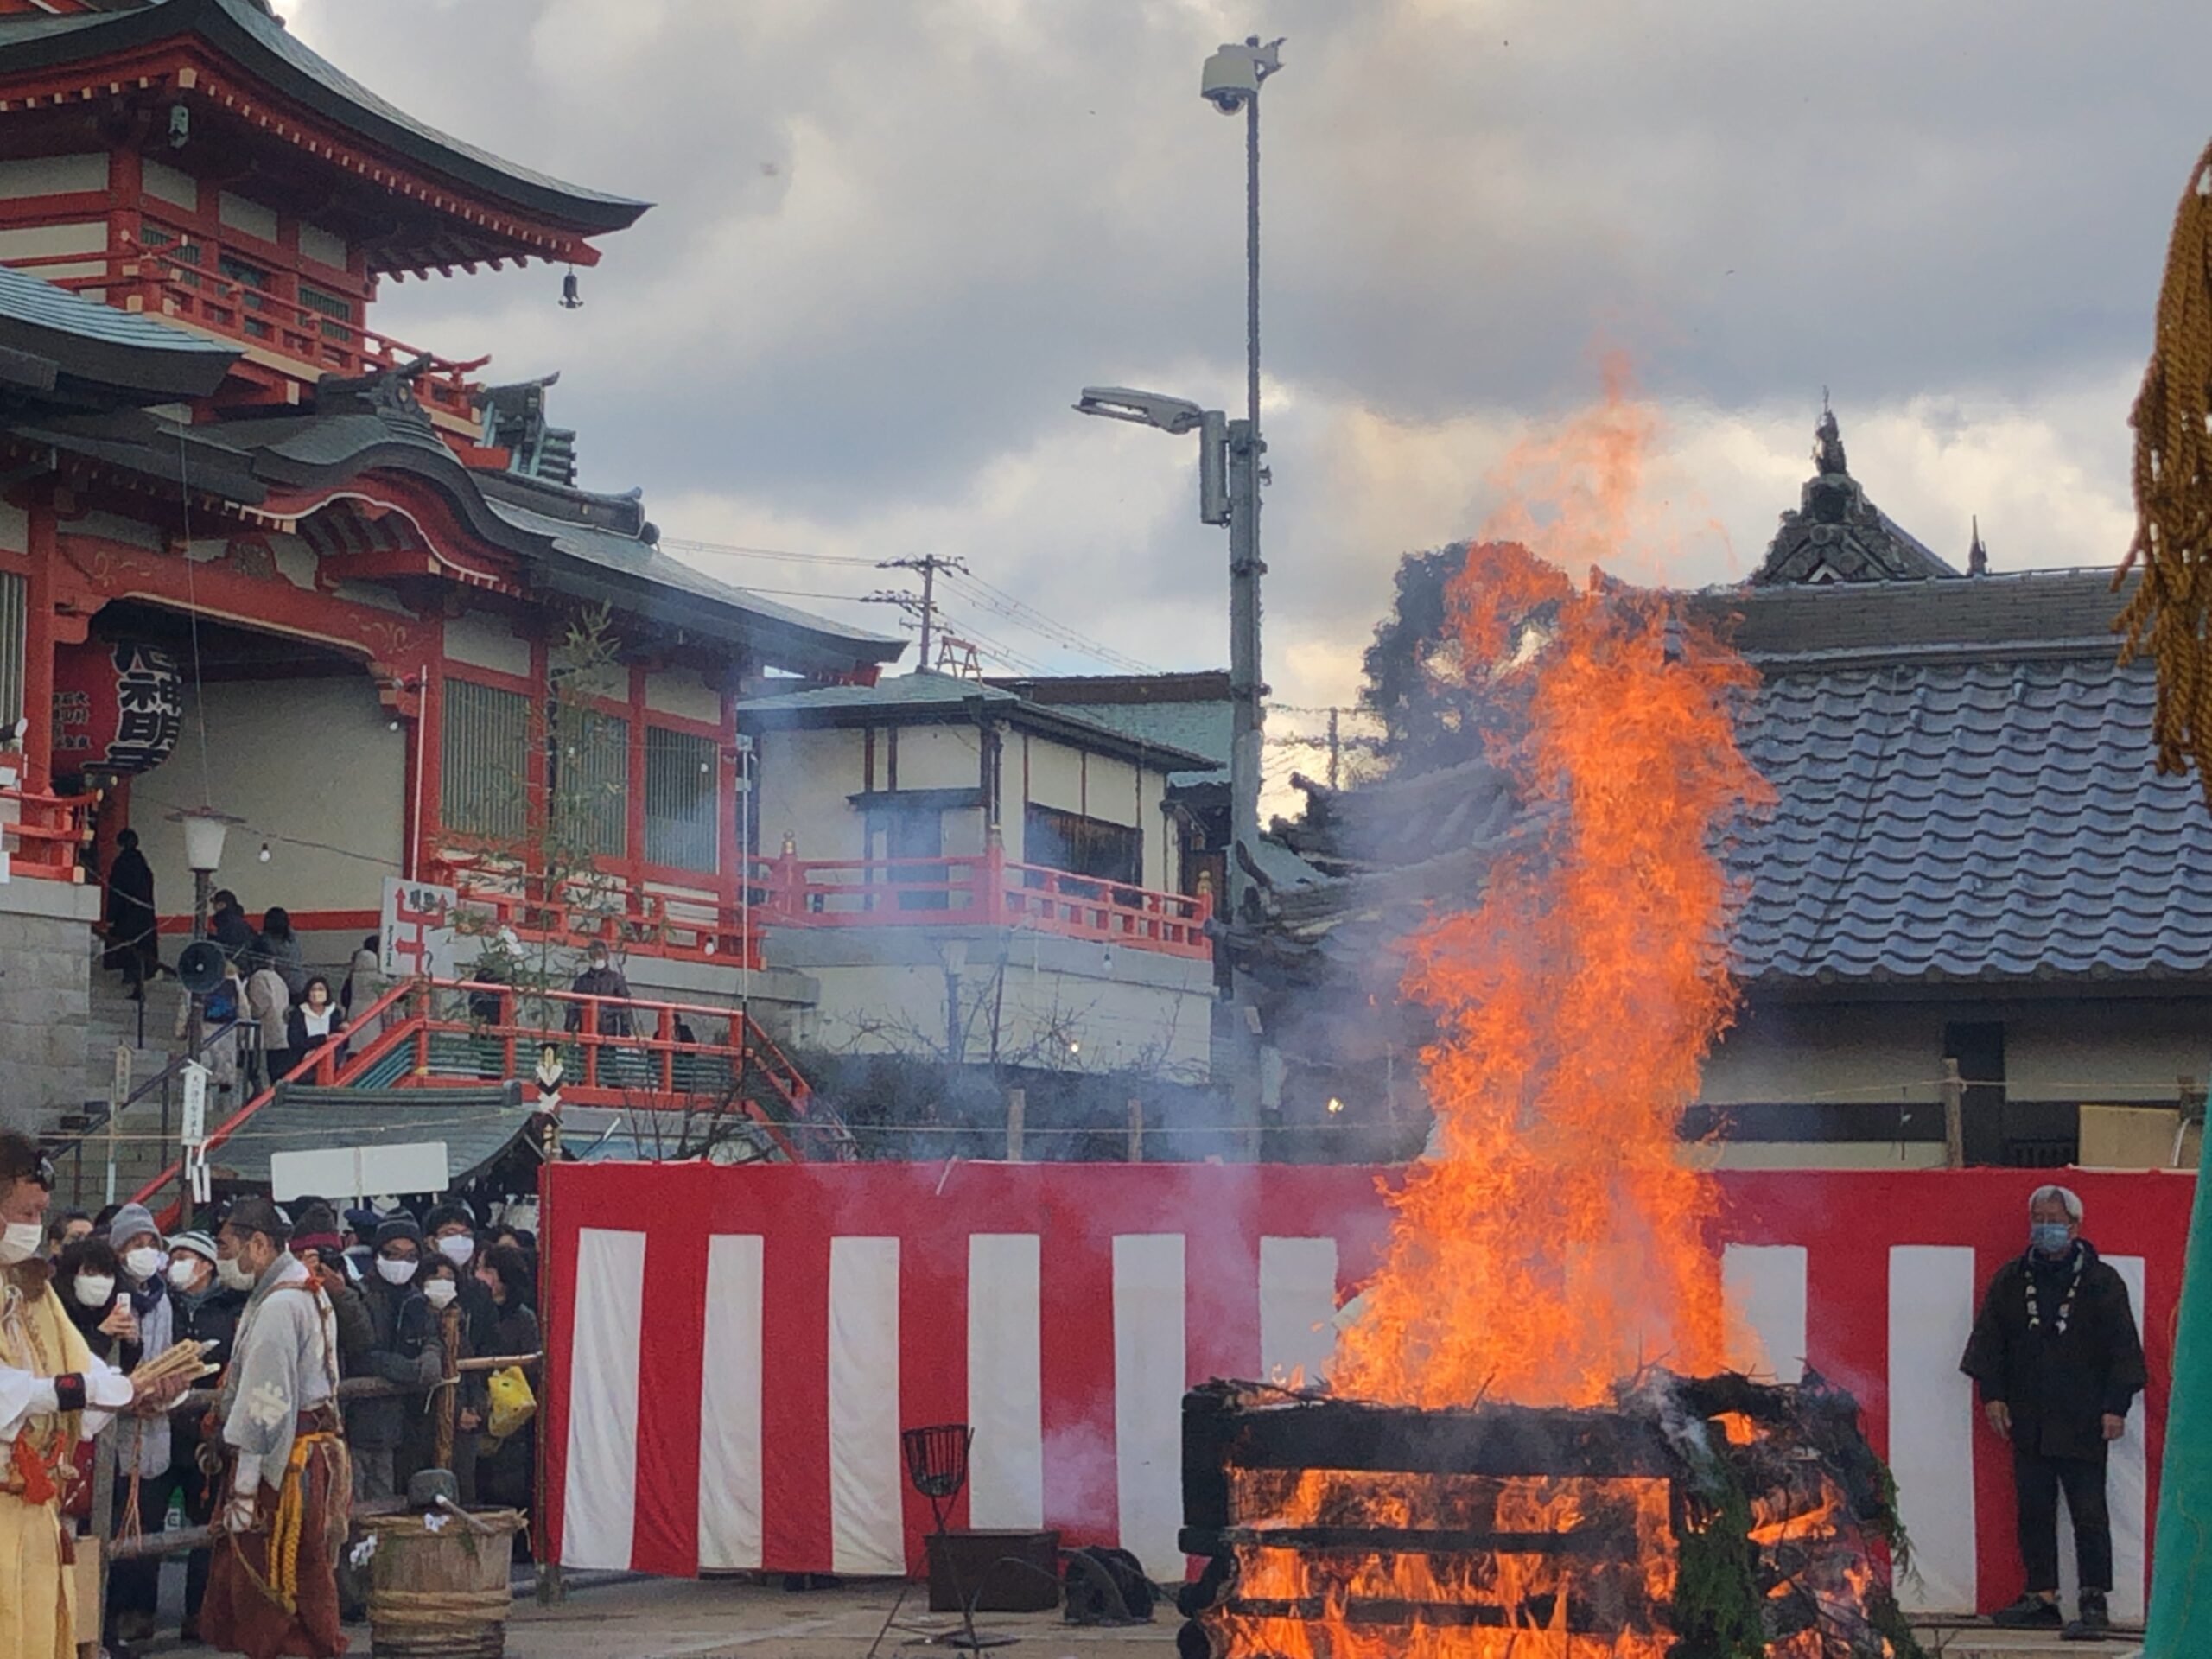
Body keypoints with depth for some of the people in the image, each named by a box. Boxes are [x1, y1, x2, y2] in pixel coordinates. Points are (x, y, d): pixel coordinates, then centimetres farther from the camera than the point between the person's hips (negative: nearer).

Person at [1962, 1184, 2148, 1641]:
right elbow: (1989, 1341, 11)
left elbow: (2123, 1347, -1)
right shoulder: (2010, 1280, 9)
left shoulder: (2102, 1282, 0)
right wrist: (1992, 1393, 3)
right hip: (2027, 1421, 4)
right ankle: (2041, 1596, 14)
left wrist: (2116, 1406, -6)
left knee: (2089, 1513, -6)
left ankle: (2094, 1603, -3)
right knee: (2033, 1509, 7)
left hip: (2083, 1423, -4)